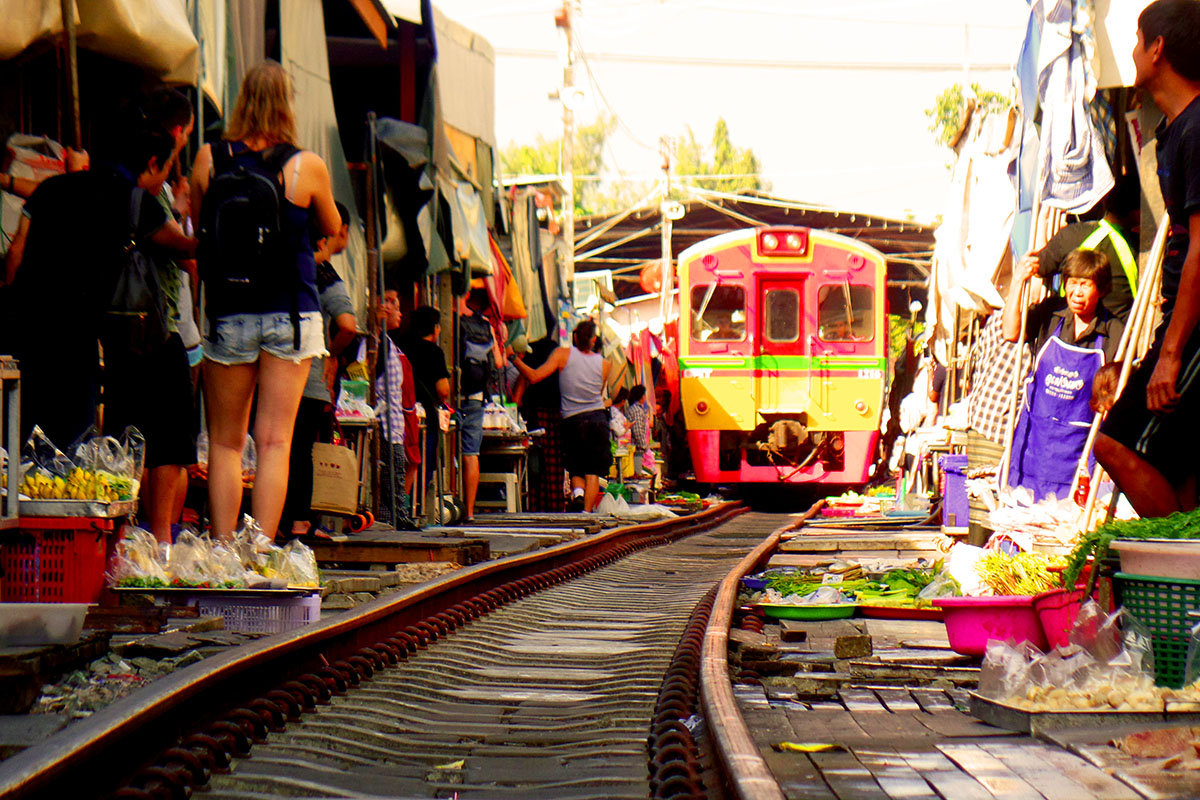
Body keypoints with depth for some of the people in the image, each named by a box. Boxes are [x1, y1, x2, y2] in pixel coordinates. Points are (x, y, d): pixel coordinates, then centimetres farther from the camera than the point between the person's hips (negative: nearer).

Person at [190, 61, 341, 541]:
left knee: (225, 443, 10)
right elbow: (332, 229, 12)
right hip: (291, 315, -1)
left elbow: (196, 232, 12)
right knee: (275, 441, -1)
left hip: (227, 315, 1)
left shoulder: (209, 159, -1)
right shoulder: (308, 167, -5)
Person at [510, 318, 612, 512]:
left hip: (572, 420, 0)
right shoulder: (604, 363, 3)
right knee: (592, 472, 2)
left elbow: (534, 377, -6)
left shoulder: (563, 354, -2)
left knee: (576, 470, 15)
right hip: (598, 418, 0)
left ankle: (578, 493, -15)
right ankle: (587, 512, -11)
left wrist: (515, 360, 4)